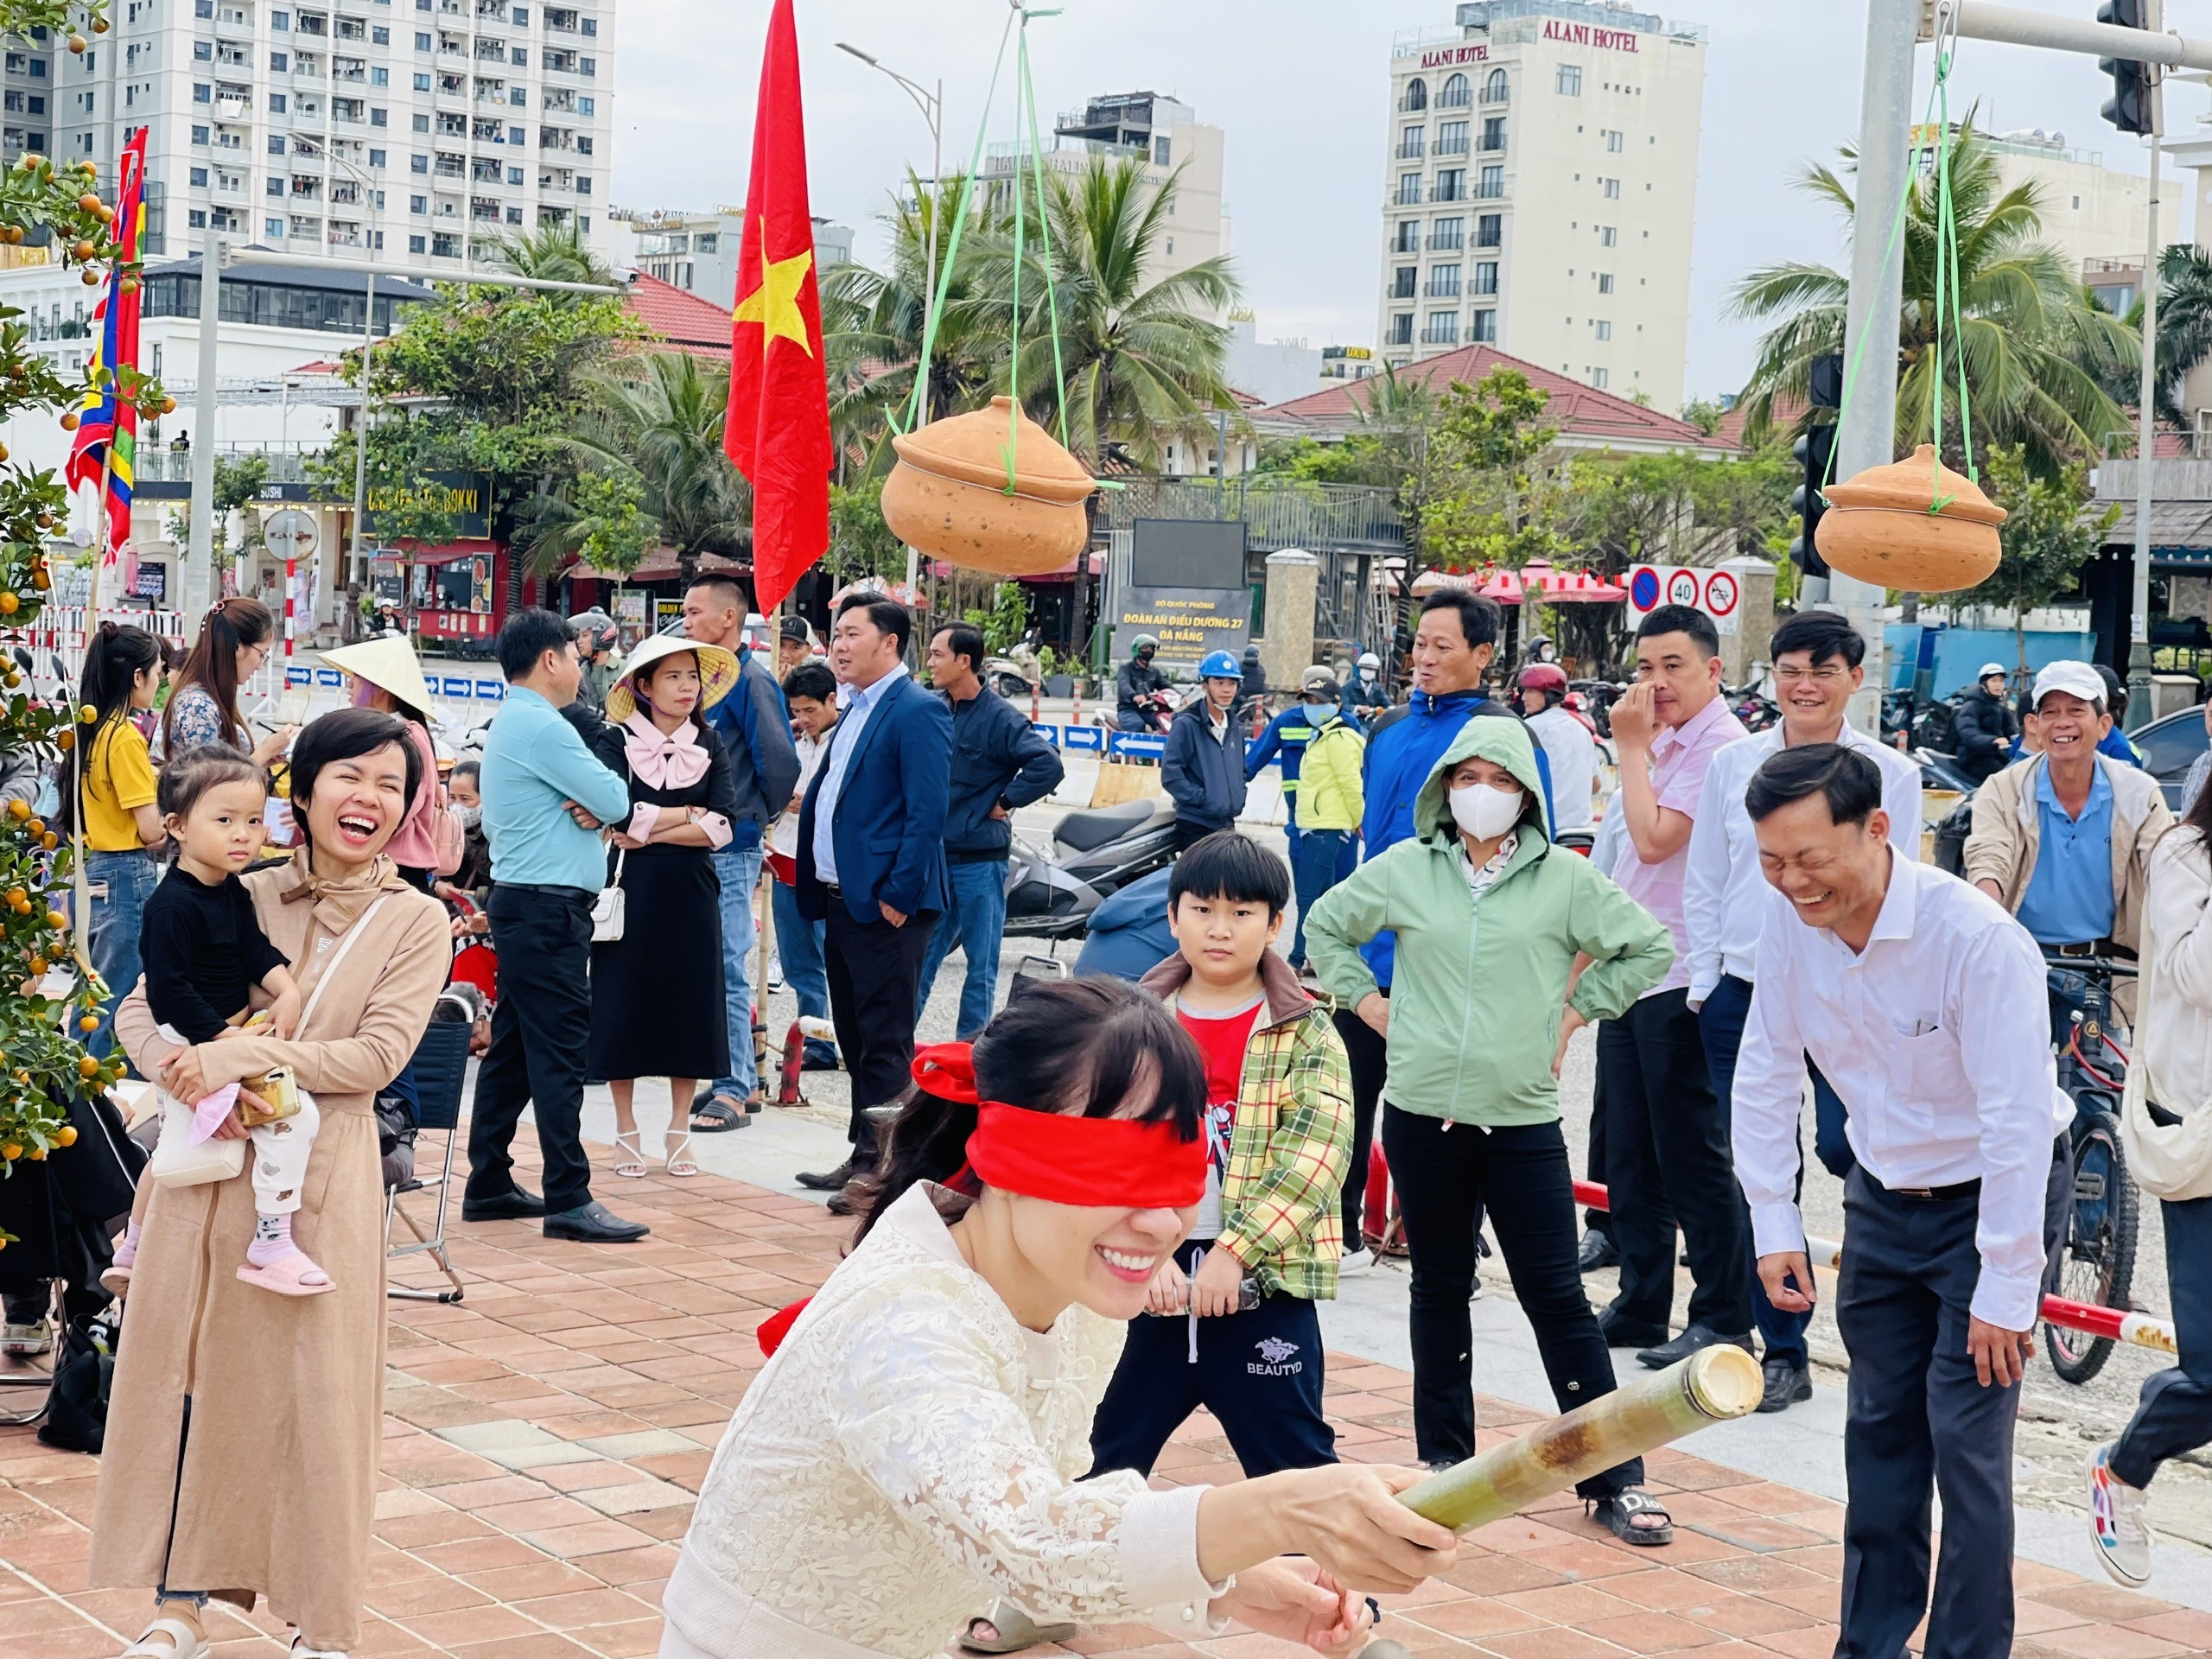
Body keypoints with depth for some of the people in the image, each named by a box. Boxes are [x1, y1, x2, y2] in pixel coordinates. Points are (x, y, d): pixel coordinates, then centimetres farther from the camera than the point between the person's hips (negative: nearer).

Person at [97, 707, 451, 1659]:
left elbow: (378, 1052, -11)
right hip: (210, 1160, 3)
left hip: (321, 1177, -3)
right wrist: (191, 1076, -13)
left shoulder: (415, 921, 0)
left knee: (312, 1388, 0)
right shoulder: (243, 899, 7)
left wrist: (245, 1055, -19)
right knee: (188, 1370, 6)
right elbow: (142, 1008, 7)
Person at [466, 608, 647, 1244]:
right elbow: (615, 800, -15)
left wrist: (585, 807, -6)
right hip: (548, 906, -11)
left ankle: (489, 1183, 18)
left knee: (513, 1046, 13)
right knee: (559, 1048, -11)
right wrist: (599, 803, 7)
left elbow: (604, 801, 16)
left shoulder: (508, 724, 19)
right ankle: (569, 1200, -12)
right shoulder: (542, 727, -15)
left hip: (521, 903, 11)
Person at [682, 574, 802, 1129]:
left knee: (727, 968, -6)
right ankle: (742, 1079, 22)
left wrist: (751, 817, 0)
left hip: (730, 848, -9)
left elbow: (780, 764, -15)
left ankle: (732, 1091, -2)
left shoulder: (750, 681, -11)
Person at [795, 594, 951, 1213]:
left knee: (884, 1042, -6)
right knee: (854, 1038, 14)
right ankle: (864, 1155, 22)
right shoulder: (855, 711, 18)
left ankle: (881, 1169, -3)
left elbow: (928, 813, -18)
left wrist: (897, 896, -20)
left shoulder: (917, 712, -12)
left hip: (885, 907, -10)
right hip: (842, 901, 10)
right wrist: (816, 883, 16)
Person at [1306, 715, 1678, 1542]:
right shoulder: (1402, 871, 3)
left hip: (1523, 1118, -2)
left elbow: (1649, 946, 6)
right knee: (1440, 1287, 13)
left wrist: (1578, 1010, 3)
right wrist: (1366, 1000, 9)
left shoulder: (1564, 879, -2)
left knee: (1556, 1296, -1)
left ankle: (1613, 1476, 4)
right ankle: (1443, 1458, 25)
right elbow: (1326, 925, 17)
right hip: (1422, 1112, 2)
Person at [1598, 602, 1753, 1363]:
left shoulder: (1719, 745, -14)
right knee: (1631, 1156, 14)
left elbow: (1654, 839, -23)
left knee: (1693, 1157, -4)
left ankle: (1723, 1319, 3)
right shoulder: (1663, 741, 15)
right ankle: (1641, 1306, 23)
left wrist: (1631, 747, -14)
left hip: (1681, 981, -9)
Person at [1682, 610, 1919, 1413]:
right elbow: (1702, 885, 11)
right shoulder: (1734, 765, 6)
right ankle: (1782, 1352, 15)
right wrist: (1705, 983, 5)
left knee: (1844, 1147, -19)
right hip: (1743, 994, 2)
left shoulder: (1890, 774, 1)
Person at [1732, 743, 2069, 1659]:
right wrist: (1774, 1225, -1)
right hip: (1882, 1197, 5)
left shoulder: (1975, 937, -29)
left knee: (1966, 1437, -9)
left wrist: (2006, 1290, -24)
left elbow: (2018, 1120, -27)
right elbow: (1766, 1075, 1)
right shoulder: (1789, 919, -12)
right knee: (1880, 1429, 12)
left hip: (1991, 1197, -5)